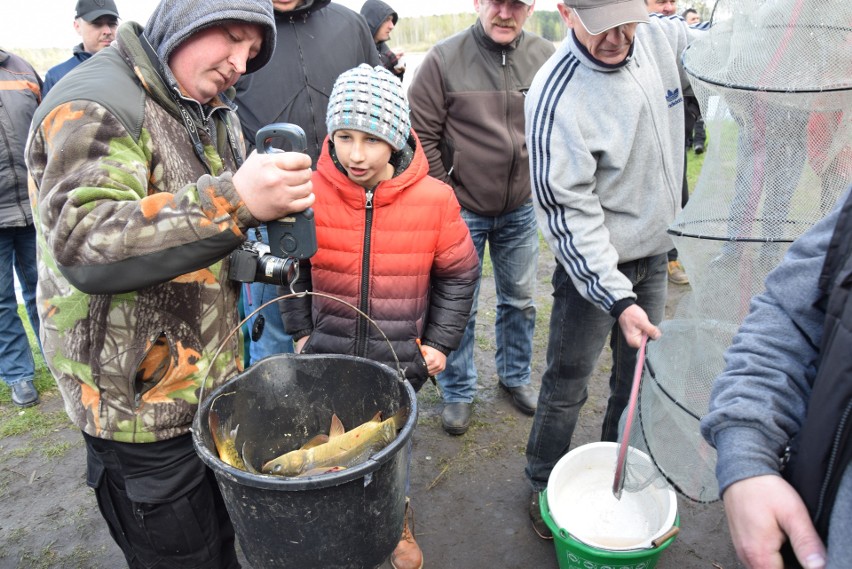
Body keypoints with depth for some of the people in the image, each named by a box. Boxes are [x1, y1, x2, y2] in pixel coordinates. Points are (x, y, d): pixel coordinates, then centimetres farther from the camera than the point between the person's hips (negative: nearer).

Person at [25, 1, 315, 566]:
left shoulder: (216, 113, 11)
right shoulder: (93, 105, -17)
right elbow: (84, 247, -32)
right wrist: (232, 202, -41)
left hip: (214, 380, 8)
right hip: (140, 401, -7)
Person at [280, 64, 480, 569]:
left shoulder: (434, 198, -14)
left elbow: (459, 273, -1)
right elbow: (293, 269, 4)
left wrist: (440, 341, -1)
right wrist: (301, 331, 5)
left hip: (401, 358, 0)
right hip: (327, 356, 1)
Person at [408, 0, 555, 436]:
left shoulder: (546, 58, -2)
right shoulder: (445, 59, -11)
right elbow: (421, 135, -7)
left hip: (522, 209, 4)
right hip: (461, 209, -3)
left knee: (520, 300, 17)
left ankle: (516, 376, 40)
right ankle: (458, 392, 27)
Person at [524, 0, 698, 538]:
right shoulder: (555, 97, -25)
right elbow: (569, 213, -24)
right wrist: (618, 300, -25)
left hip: (655, 252, 7)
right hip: (593, 263, -6)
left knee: (639, 376, 19)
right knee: (568, 384, 6)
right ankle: (545, 486, 31)